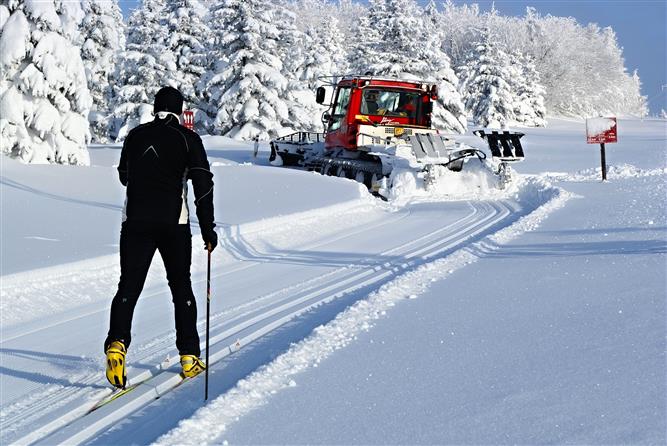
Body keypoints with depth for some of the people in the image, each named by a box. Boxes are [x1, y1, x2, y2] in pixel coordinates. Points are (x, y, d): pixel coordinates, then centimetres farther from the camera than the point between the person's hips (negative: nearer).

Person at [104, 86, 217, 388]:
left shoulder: (135, 135, 9)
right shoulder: (188, 138, 0)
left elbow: (124, 176, 22)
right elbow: (203, 184, -6)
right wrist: (207, 228, -2)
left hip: (135, 221, 1)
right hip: (174, 223, -1)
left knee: (128, 286, 1)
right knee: (181, 287, 11)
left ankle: (117, 343, -23)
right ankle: (189, 357, 12)